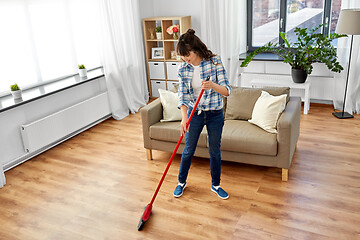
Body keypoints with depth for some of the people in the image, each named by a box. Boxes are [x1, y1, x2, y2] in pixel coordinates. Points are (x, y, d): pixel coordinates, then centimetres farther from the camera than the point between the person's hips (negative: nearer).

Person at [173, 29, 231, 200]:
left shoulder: (215, 62, -14)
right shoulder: (182, 69, -7)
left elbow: (227, 91, -17)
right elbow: (182, 96, -8)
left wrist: (212, 85, -38)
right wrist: (184, 118, -22)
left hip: (215, 114, -1)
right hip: (194, 114, 1)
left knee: (215, 151, 12)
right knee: (188, 150, 13)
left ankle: (215, 185, 33)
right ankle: (181, 182, 36)